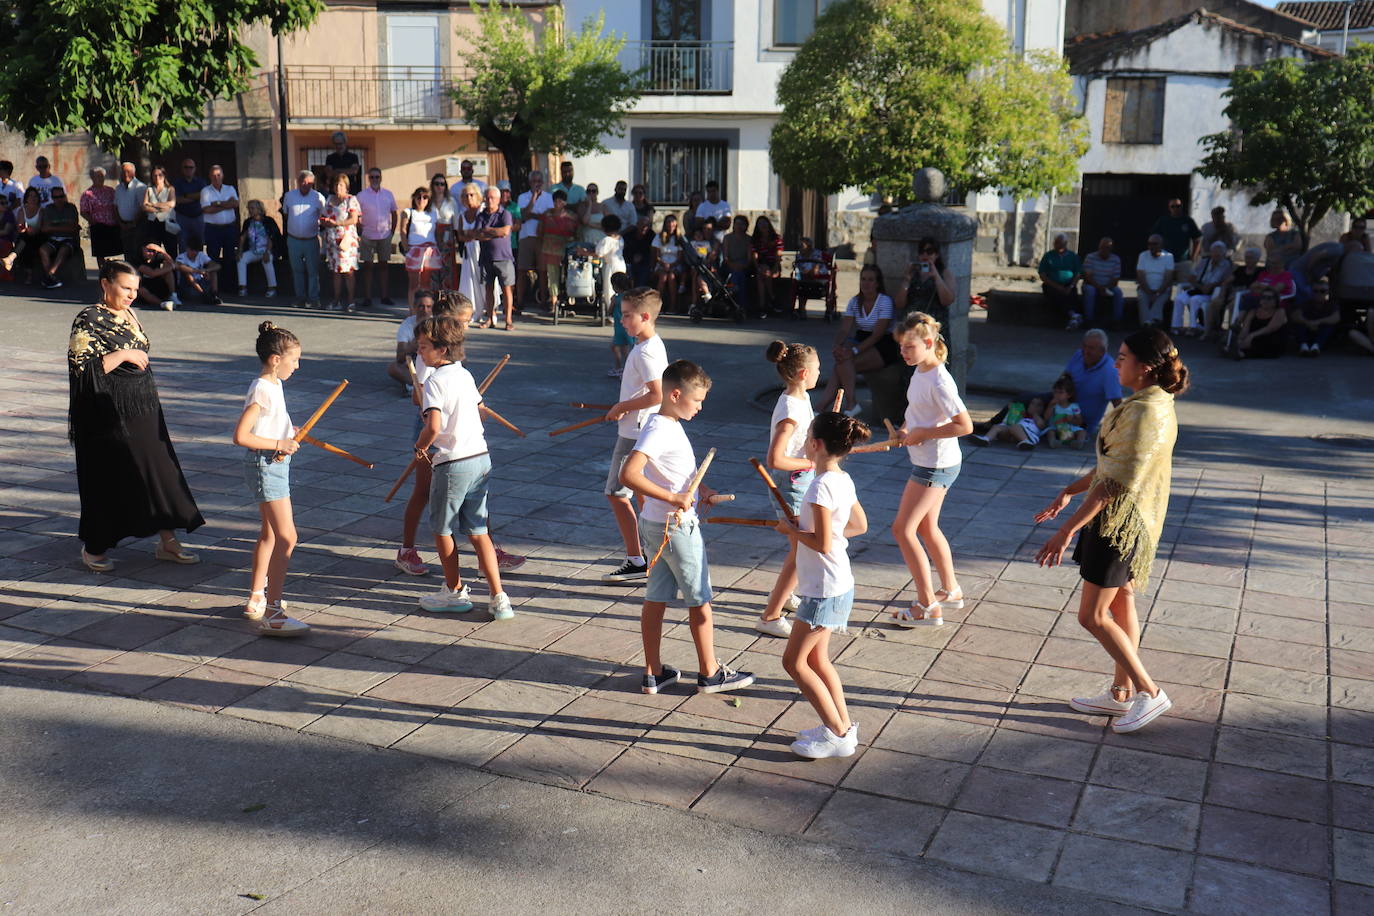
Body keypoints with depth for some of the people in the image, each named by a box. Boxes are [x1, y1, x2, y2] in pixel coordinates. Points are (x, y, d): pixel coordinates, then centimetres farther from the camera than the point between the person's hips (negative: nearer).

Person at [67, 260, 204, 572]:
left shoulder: (130, 315, 10)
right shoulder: (88, 320, -13)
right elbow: (80, 365, -21)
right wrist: (122, 355, -22)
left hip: (143, 410, 8)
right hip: (108, 415, -8)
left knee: (160, 469, 6)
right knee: (107, 479, 2)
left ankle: (167, 542, 14)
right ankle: (93, 547, 18)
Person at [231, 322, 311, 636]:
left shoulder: (275, 385, 10)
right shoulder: (261, 390, -19)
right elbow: (241, 436, -26)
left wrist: (288, 433, 12)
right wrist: (279, 444, -21)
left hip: (274, 464, 11)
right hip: (264, 465, -11)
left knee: (269, 533, 20)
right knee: (286, 537, -12)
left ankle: (257, 599, 32)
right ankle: (272, 613, -11)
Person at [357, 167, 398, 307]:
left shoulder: (388, 195, 6)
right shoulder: (361, 195, -3)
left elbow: (394, 214, 14)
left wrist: (392, 231, 7)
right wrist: (359, 234, -7)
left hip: (385, 236, 2)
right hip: (367, 236, -2)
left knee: (383, 266, 8)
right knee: (368, 266, 0)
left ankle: (385, 297, 13)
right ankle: (367, 298, 4)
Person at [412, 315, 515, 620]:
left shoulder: (435, 381, -15)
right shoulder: (465, 374, 10)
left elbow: (433, 426, -26)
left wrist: (420, 447, -8)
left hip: (453, 464, -7)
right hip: (481, 458, 7)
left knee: (442, 529, 13)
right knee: (478, 531, 11)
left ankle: (455, 592, 25)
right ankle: (498, 598, 5)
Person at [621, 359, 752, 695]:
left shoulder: (669, 425, 8)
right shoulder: (659, 431, -22)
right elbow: (628, 475, -33)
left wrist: (701, 489, 8)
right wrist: (673, 498, -30)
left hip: (659, 525, 9)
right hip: (678, 527, -9)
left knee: (656, 598, 12)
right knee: (699, 599, 4)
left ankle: (653, 674, 21)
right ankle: (710, 673, 17)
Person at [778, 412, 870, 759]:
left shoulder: (822, 486, -23)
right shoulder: (843, 481, 6)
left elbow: (822, 544, -25)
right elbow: (860, 525, 19)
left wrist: (791, 529, -9)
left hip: (825, 590, -10)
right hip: (838, 585, 10)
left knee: (794, 662, 0)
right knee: (816, 658, 19)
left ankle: (838, 734, 4)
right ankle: (843, 725, 25)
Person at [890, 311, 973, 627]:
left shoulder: (939, 382, -24)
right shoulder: (919, 372, 5)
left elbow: (965, 425, -28)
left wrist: (922, 434, -21)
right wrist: (905, 428, 4)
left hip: (936, 465, -10)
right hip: (930, 462, 10)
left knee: (903, 529, -6)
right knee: (927, 528, 21)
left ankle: (928, 607, 0)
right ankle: (950, 591, 37)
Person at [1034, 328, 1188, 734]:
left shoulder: (1144, 414, -25)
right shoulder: (1154, 404, 7)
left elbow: (1115, 483, -27)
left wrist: (1067, 530, -25)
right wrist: (1068, 492, 17)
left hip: (1120, 523, -10)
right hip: (1129, 522, 10)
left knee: (1093, 616, 0)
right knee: (1121, 606, 18)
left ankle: (1149, 692, 8)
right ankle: (1121, 693, 30)